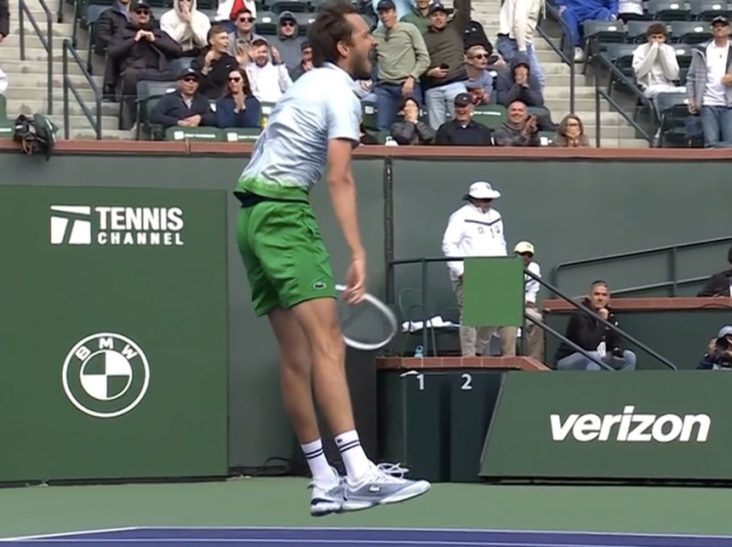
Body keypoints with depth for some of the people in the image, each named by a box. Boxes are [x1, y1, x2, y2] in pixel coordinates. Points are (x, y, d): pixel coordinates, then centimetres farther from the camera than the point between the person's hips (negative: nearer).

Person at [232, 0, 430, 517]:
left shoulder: (307, 84, 21)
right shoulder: (341, 93, -7)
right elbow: (341, 180, -18)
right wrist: (358, 253, -25)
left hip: (252, 215, 10)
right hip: (284, 212, -10)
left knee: (296, 355, 7)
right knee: (327, 342, -19)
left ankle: (324, 482, 6)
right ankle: (359, 473, -30)